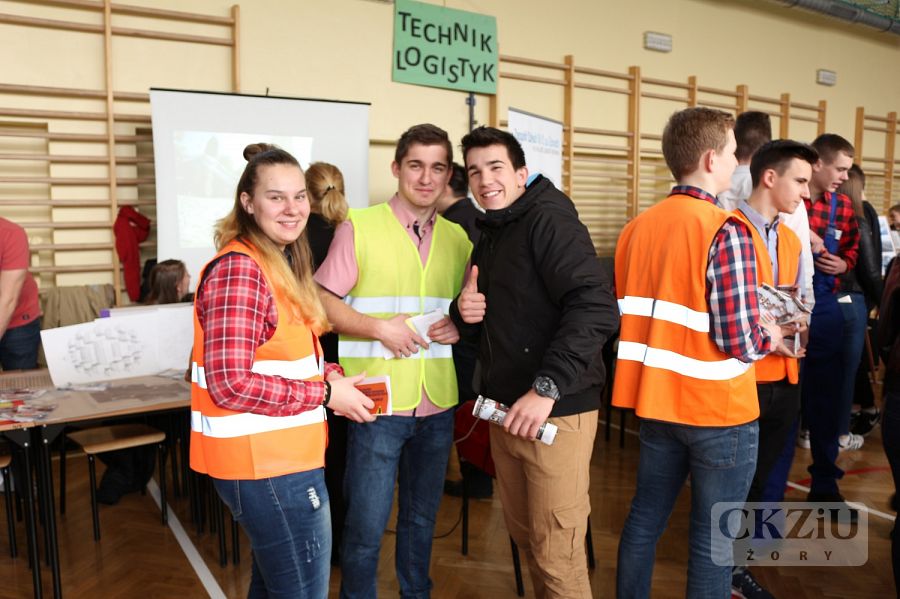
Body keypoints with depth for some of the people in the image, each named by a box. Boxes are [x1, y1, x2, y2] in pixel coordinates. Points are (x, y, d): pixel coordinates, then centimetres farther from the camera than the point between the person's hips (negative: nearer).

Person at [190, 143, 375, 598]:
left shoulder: (280, 264, 11)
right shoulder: (239, 270, -20)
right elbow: (231, 384, -26)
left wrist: (328, 373, 1)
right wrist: (325, 395, -18)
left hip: (277, 457, 10)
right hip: (268, 466, -10)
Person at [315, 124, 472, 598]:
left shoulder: (458, 238, 8)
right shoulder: (359, 227, -5)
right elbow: (323, 303, -5)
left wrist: (460, 327, -4)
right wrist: (380, 328, -17)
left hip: (438, 404, 4)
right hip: (378, 401, -4)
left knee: (421, 518, 19)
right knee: (366, 526, 5)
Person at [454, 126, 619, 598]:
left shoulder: (549, 219, -12)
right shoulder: (489, 237, 15)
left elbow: (597, 308, -24)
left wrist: (547, 388, -30)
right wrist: (466, 312, -1)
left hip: (555, 412, -8)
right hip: (505, 409, 8)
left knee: (556, 553, 1)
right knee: (522, 533, 19)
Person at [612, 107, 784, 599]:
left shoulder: (636, 227, 3)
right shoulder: (726, 232, -18)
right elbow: (739, 343, -20)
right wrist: (770, 336, 0)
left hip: (657, 400, 6)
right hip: (719, 411, -6)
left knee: (644, 519, 18)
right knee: (713, 540, 9)